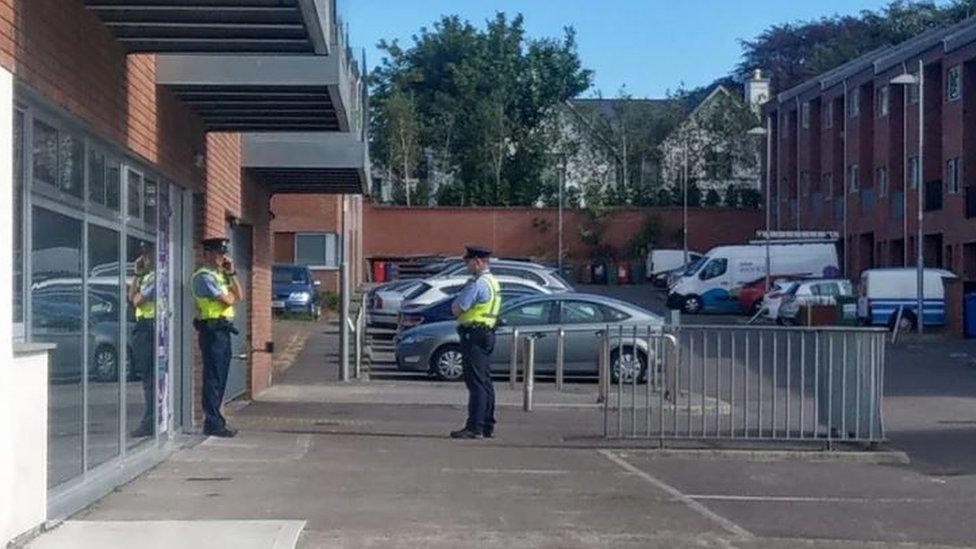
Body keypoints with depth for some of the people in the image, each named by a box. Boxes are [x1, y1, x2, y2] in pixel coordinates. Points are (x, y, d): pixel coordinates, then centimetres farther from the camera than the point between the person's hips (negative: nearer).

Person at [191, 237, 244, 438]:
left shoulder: (220, 275, 20)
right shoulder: (204, 276, -10)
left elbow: (239, 296, 15)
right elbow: (228, 300, -17)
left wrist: (231, 273, 8)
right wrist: (231, 296, 6)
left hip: (223, 330, 9)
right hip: (212, 329, -9)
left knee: (220, 377, 11)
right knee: (213, 377, -7)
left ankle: (215, 420, 17)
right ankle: (213, 423, -5)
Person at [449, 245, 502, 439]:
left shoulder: (478, 283, -16)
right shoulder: (493, 282, 17)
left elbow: (456, 308, -14)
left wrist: (456, 305, 5)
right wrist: (460, 307, 6)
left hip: (474, 334, -10)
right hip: (487, 333, 10)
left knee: (476, 382, -10)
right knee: (485, 382, 12)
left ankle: (474, 427, -11)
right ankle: (487, 426, 17)